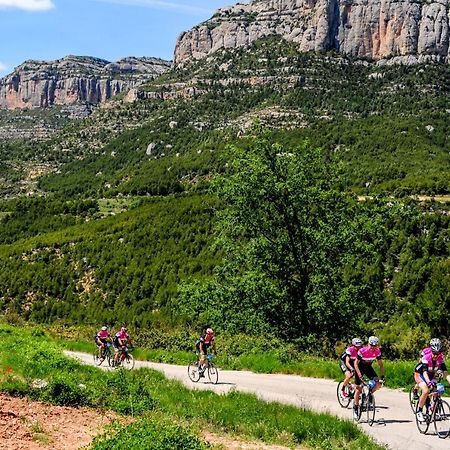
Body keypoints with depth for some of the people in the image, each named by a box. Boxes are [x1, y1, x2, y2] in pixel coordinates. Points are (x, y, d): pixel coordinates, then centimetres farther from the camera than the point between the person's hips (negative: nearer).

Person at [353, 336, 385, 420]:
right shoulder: (362, 351, -30)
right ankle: (355, 407, 6)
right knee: (358, 389, -7)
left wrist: (382, 376, -19)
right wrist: (360, 375, -33)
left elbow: (381, 364, -9)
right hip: (360, 368, -4)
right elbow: (356, 363, -23)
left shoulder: (377, 352, -19)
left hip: (368, 367, 4)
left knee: (378, 384, -16)